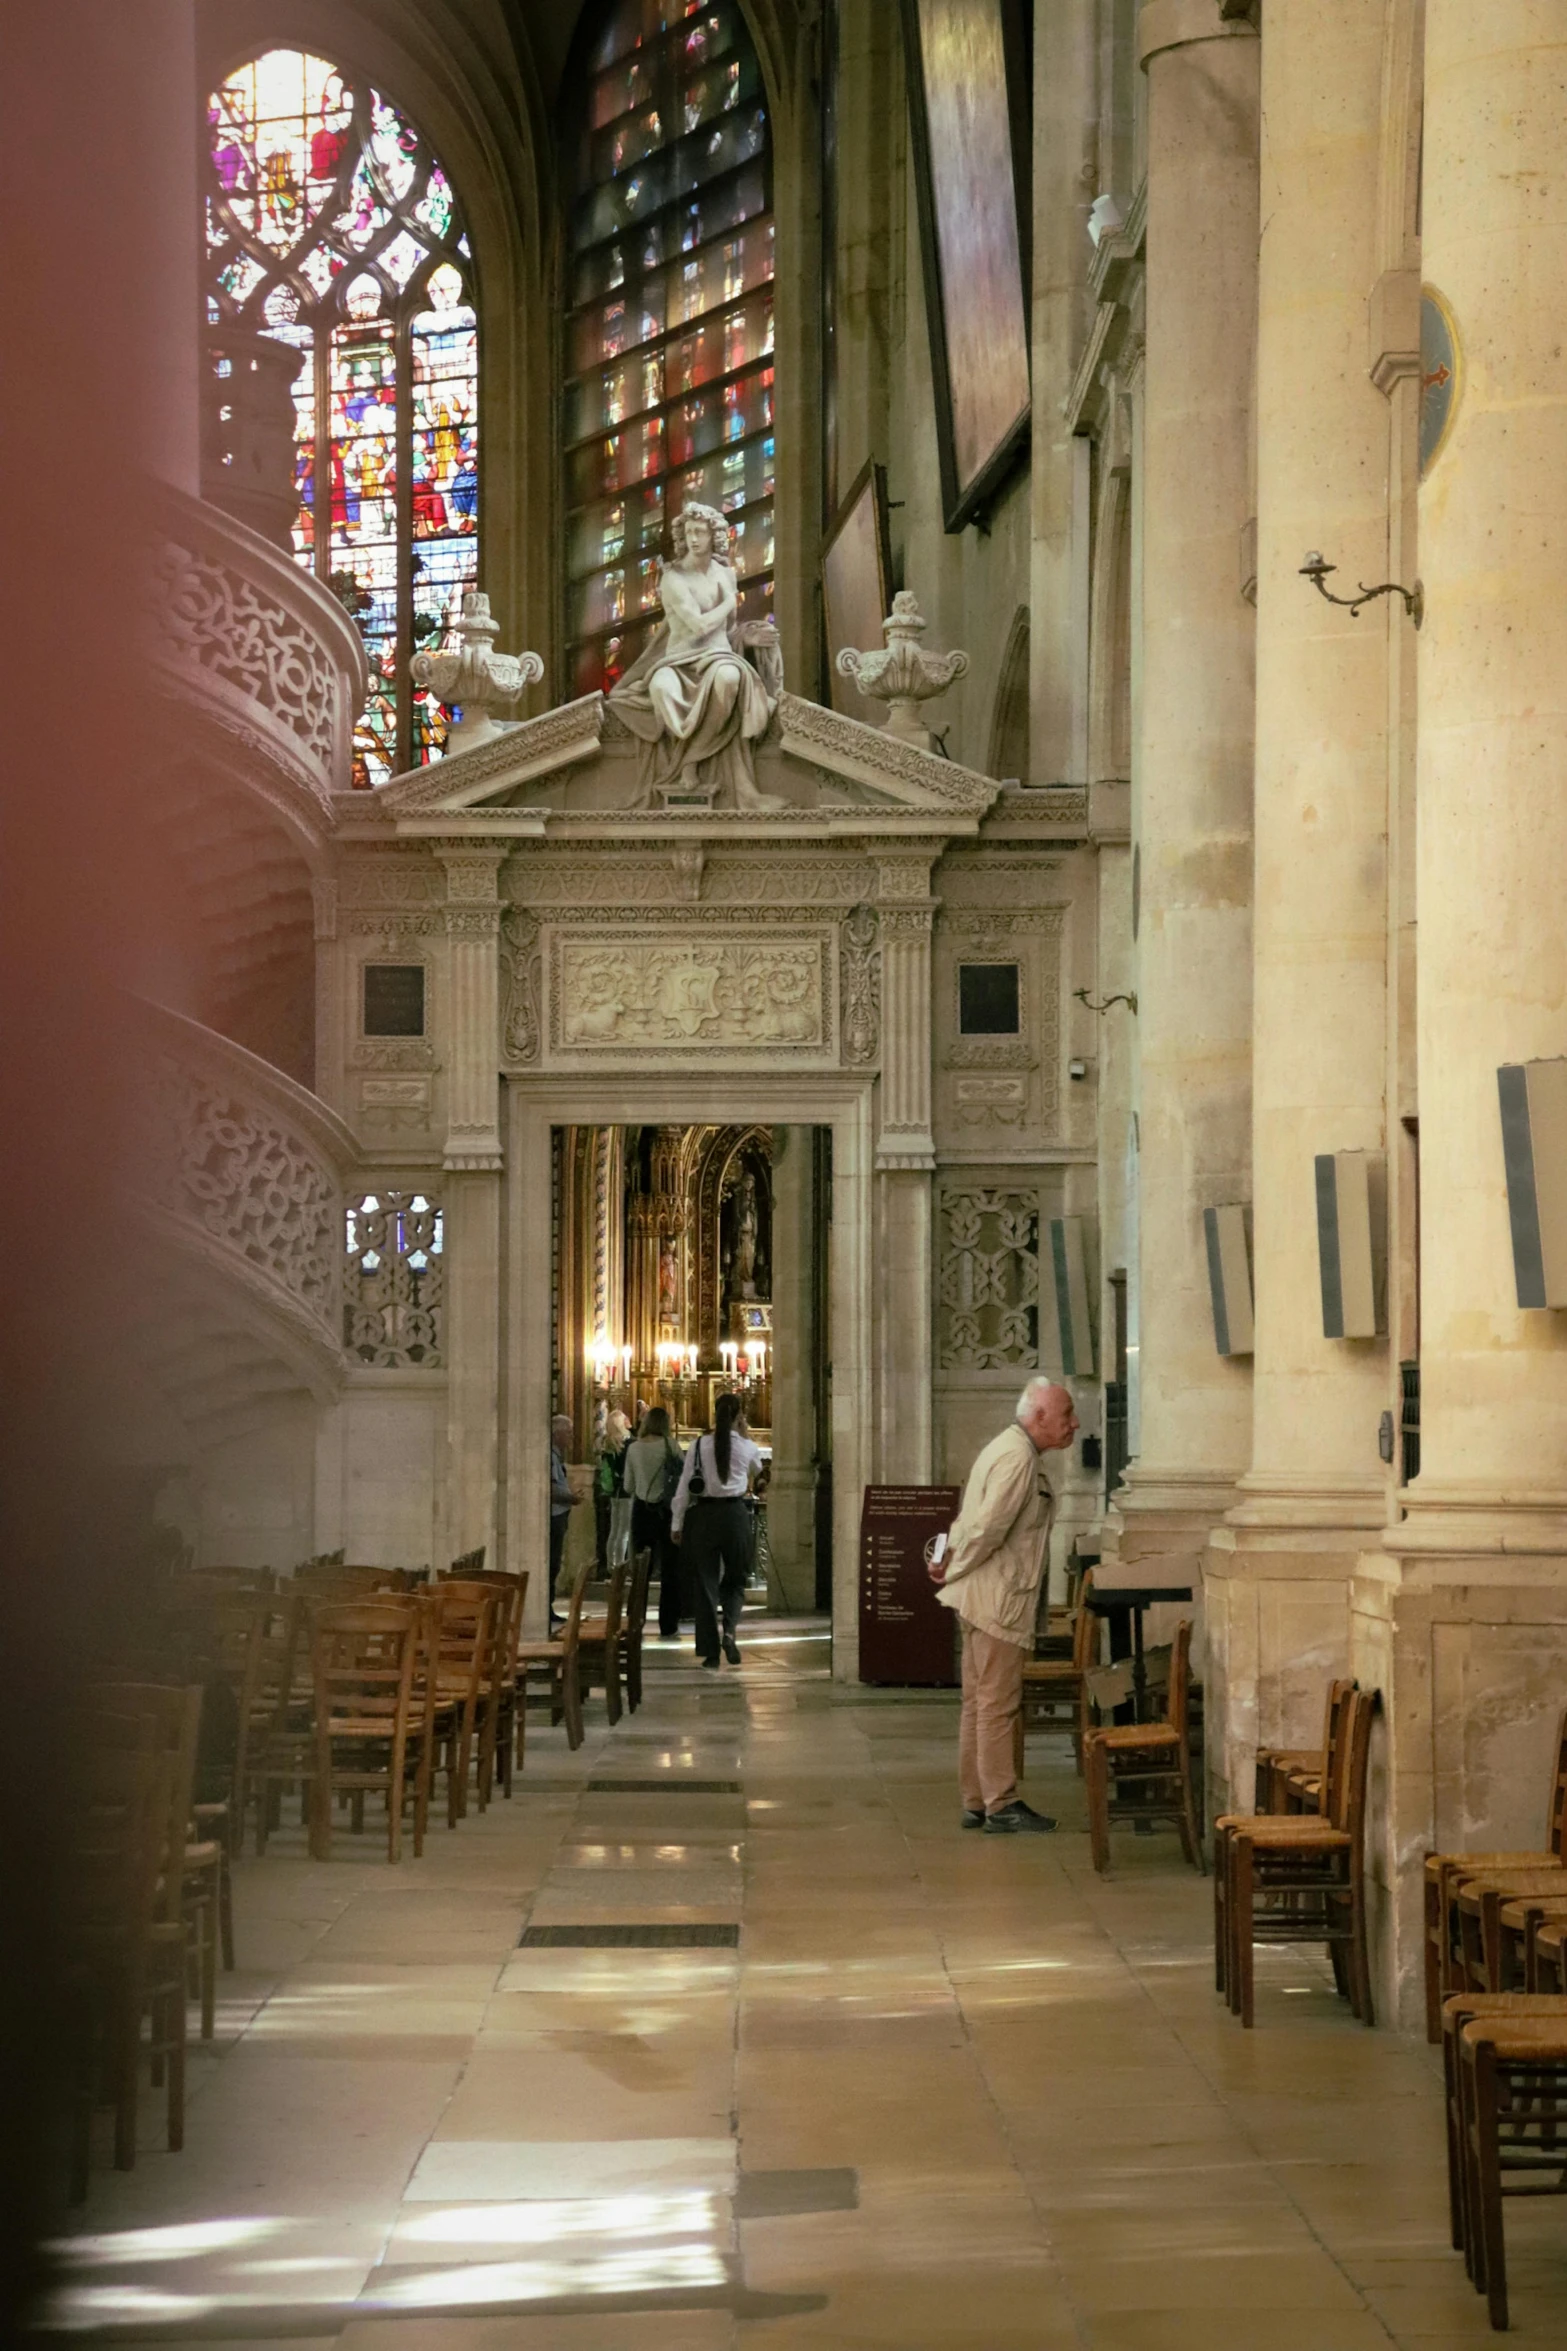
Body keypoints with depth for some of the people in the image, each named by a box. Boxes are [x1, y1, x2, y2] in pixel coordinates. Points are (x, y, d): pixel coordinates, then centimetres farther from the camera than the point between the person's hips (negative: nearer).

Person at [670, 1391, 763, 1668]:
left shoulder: (699, 1446, -3)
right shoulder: (747, 1448, -2)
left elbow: (684, 1486, -2)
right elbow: (757, 1469, 22)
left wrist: (677, 1524, 5)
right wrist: (744, 1436, 25)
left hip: (703, 1515, 0)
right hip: (734, 1513, 0)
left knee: (705, 1582, 6)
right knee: (735, 1580, 15)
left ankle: (710, 1651, 5)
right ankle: (728, 1628, -12)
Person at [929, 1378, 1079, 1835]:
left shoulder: (1011, 1450, 17)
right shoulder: (1017, 1457, -18)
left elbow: (974, 1521, 20)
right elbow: (988, 1526, -23)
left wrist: (951, 1563, 9)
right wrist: (955, 1570, -10)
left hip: (981, 1597, 10)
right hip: (998, 1597, -10)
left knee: (979, 1703, 12)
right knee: (997, 1705, -6)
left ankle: (976, 1803, 17)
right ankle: (1001, 1806, -3)